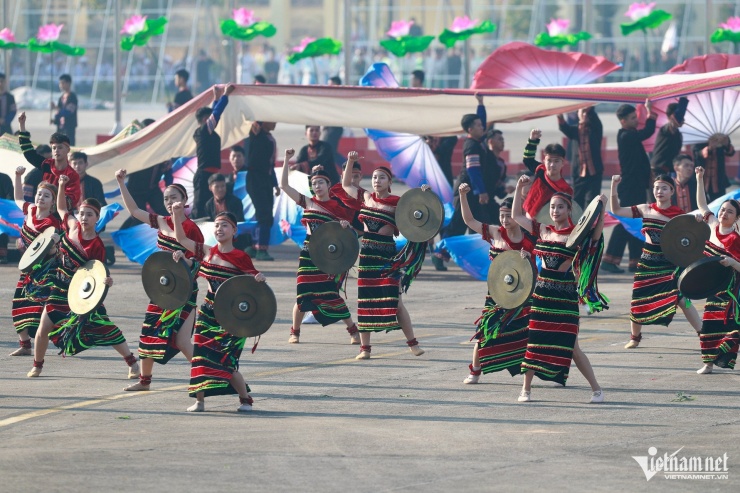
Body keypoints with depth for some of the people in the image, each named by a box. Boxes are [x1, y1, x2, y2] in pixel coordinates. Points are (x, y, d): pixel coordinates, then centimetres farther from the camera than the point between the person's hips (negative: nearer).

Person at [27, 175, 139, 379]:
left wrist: (107, 280, -32)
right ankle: (37, 365, 23)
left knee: (105, 327, -7)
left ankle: (132, 362, 2)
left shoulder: (97, 246, -17)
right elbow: (61, 208, 15)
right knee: (44, 328, 2)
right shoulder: (73, 226, -5)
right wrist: (62, 186, 4)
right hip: (61, 289, 4)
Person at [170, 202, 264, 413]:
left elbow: (253, 281, -1)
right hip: (209, 312, 4)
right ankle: (199, 401, 10)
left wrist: (260, 279, -24)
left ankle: (245, 398, 9)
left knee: (225, 361, -9)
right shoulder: (207, 252, 5)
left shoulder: (240, 258, -7)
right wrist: (177, 214, 2)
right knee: (201, 355, 0)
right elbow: (181, 238, 13)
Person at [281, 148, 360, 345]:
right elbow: (284, 185, 3)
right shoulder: (307, 203, 6)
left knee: (331, 295, -9)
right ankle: (295, 332, 15)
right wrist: (286, 161, -3)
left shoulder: (337, 207, 2)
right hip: (309, 253, 2)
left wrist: (345, 226, -15)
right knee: (303, 295, 0)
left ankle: (353, 330, 1)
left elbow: (346, 231, 9)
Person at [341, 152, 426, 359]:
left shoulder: (396, 202, -3)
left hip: (387, 253, -4)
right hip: (367, 252, 4)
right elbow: (346, 185, 24)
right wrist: (350, 162, 15)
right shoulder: (366, 198, 10)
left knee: (394, 300, -8)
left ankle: (412, 343, 1)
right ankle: (365, 347, 10)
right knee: (364, 301, 4)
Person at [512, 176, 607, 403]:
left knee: (569, 346, -4)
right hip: (542, 292, 5)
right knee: (534, 340, 5)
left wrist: (601, 208, -28)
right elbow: (516, 216, 18)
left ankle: (596, 389, 6)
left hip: (565, 295, -5)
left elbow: (597, 233, -21)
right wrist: (519, 188, 13)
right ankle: (526, 389, 15)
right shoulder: (543, 231, 9)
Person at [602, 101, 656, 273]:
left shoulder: (631, 135, 13)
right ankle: (610, 260, -10)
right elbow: (648, 131, -20)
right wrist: (650, 111, -12)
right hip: (630, 187, -10)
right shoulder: (626, 136, -16)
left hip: (636, 187, 10)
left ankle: (635, 262, 14)